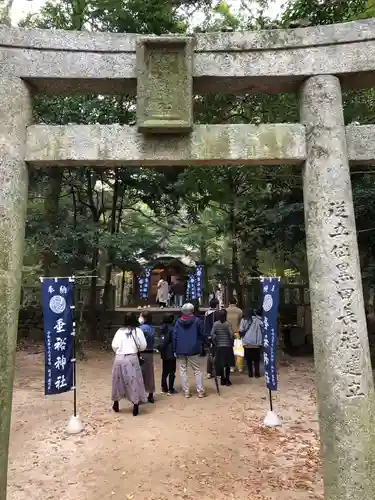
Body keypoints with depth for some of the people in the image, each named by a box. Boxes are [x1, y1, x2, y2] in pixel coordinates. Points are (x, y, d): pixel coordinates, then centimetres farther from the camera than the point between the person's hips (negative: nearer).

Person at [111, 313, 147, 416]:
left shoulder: (119, 331, 4)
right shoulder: (137, 331, -2)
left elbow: (114, 346, 5)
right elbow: (143, 346, -2)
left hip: (119, 358, 3)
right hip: (132, 359, -3)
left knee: (118, 381, 17)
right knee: (134, 382, 5)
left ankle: (116, 404, 33)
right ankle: (135, 407, 8)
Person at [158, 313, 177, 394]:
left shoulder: (161, 328, 8)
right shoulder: (171, 328, -14)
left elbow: (160, 340, 11)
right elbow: (174, 340, -15)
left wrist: (160, 348, 15)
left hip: (163, 352, 7)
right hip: (171, 352, -7)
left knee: (165, 370, 15)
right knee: (172, 371, 2)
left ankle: (164, 388, 20)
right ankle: (170, 389, 5)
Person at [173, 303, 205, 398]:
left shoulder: (178, 322, 4)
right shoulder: (196, 320, -2)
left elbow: (174, 337, 2)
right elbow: (201, 334, -1)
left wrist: (175, 350, 5)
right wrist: (201, 345, 10)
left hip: (180, 350, 2)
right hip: (193, 349, -2)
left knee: (183, 371, 10)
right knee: (197, 370, 8)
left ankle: (186, 392, 10)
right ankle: (200, 391, 8)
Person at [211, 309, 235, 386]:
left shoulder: (215, 324, -4)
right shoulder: (228, 324, -11)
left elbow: (212, 334, -9)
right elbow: (231, 335, -16)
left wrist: (215, 342, 3)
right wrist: (232, 343, -1)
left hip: (218, 346, 2)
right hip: (227, 346, -2)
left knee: (220, 364, 13)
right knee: (228, 364, 10)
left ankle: (222, 379, 19)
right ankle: (227, 380, 14)